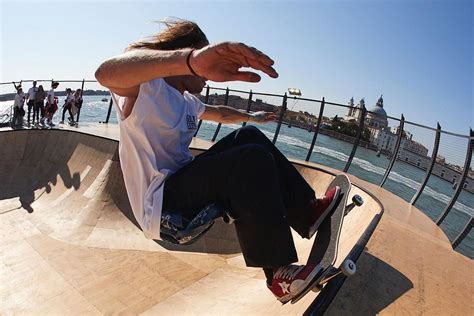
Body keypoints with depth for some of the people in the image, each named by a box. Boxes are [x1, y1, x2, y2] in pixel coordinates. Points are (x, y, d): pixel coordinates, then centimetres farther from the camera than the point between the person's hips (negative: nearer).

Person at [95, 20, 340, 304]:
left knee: (249, 135, 2)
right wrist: (193, 59, -54)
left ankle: (307, 211, 3)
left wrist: (251, 117, 46)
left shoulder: (187, 101, 15)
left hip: (182, 181, 9)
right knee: (253, 159, -26)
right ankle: (279, 274, -17)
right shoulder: (145, 88, -13)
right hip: (158, 204, -9)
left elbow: (220, 113, 34)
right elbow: (106, 73, -38)